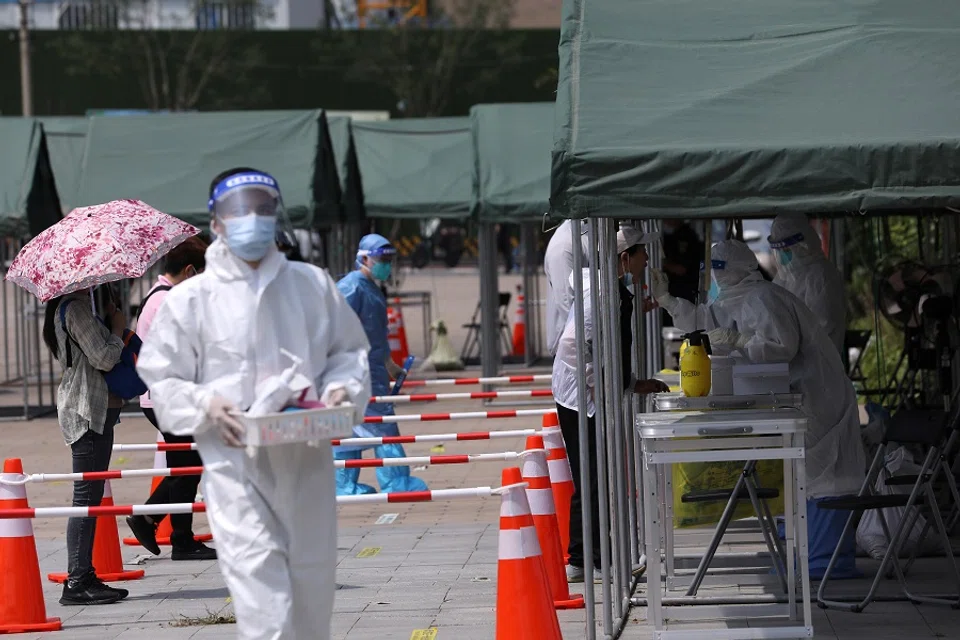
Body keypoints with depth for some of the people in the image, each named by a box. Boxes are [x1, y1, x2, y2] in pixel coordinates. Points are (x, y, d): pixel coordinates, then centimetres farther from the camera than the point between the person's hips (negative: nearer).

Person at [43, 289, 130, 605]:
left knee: (90, 496, 12)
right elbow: (103, 358, -21)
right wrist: (117, 329, -4)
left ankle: (84, 578, 15)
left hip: (93, 410, 11)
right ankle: (77, 582, -9)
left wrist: (110, 321, 11)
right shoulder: (76, 308, -15)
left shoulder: (73, 306, 17)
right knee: (87, 497, -9)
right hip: (88, 412, -11)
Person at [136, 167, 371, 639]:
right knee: (259, 585, -17)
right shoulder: (190, 299, 0)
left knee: (313, 586, 12)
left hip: (308, 461, 4)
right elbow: (161, 381, 5)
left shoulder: (313, 286, 7)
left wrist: (341, 390, -2)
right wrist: (205, 407, -13)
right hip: (235, 463, -4)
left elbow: (349, 350, 18)